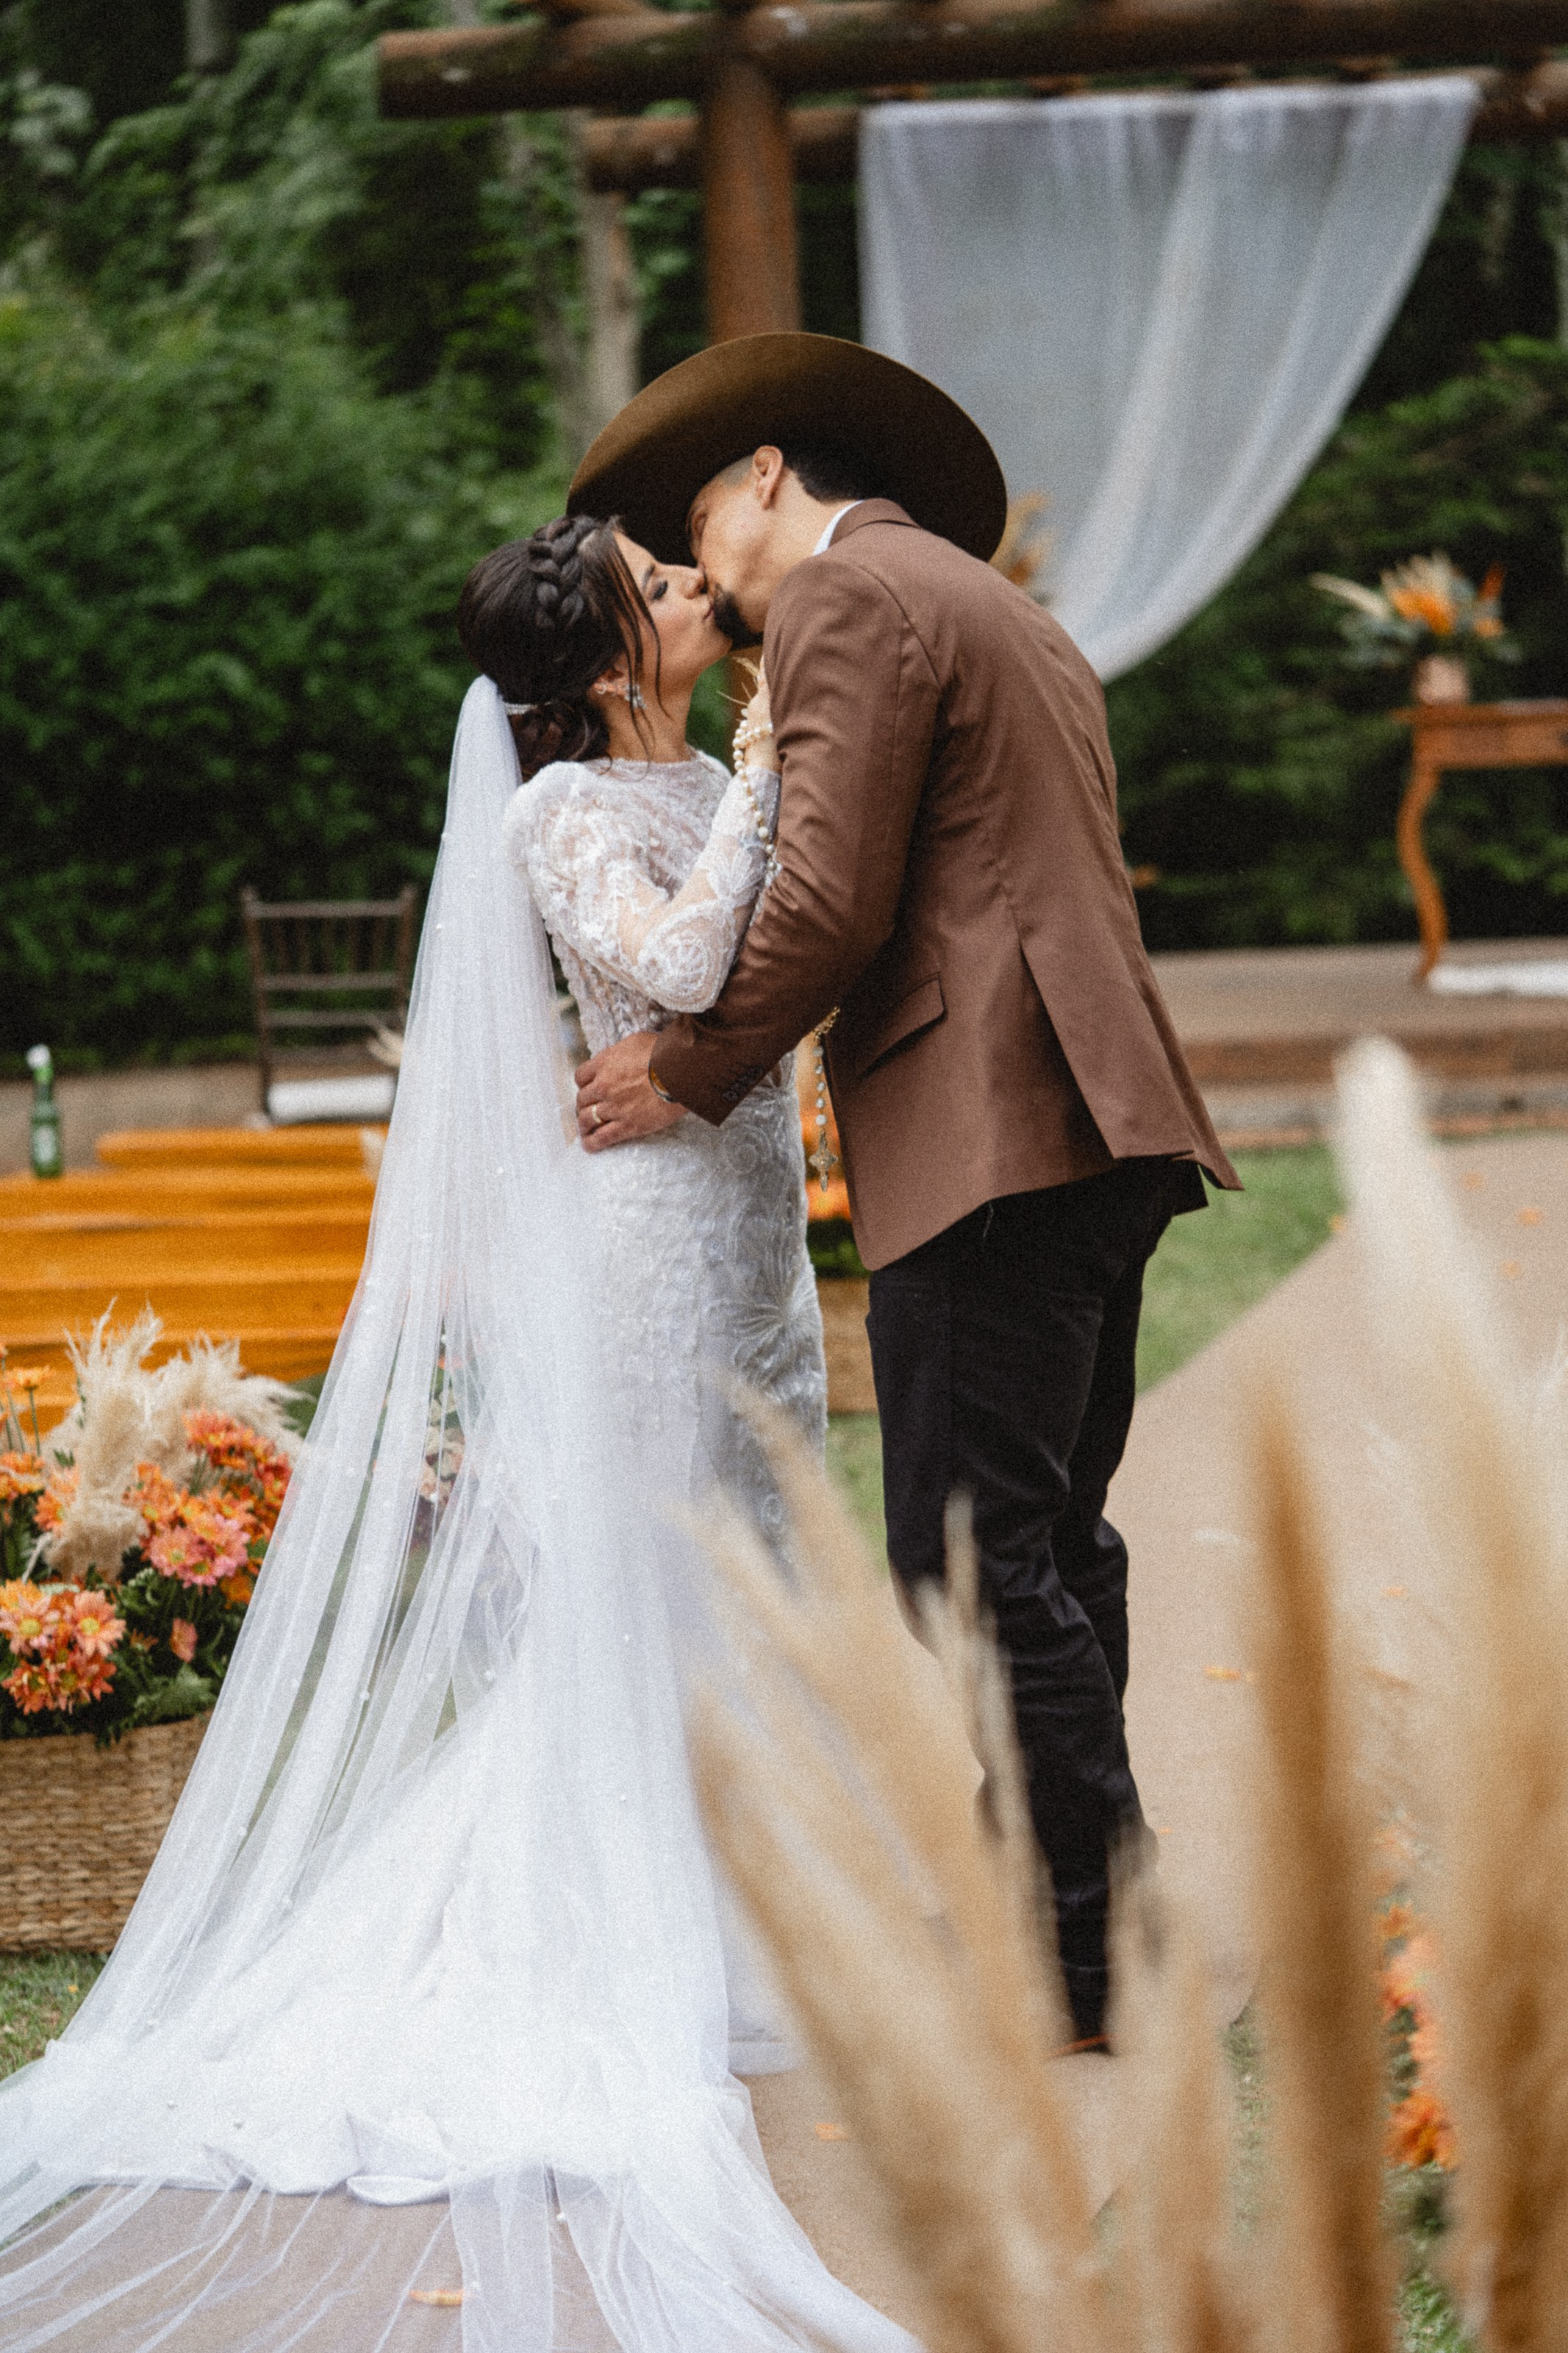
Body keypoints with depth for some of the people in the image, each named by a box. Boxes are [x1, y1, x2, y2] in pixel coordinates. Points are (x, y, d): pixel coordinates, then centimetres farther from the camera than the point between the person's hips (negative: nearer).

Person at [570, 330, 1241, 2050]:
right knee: (1048, 1550, 13)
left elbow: (833, 904, -14)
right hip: (1098, 1134, 10)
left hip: (986, 1141, -10)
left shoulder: (846, 594, -4)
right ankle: (1065, 1922, 18)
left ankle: (1107, 1969, -8)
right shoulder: (1008, 619, 27)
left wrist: (691, 1072, -2)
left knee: (979, 1566, -9)